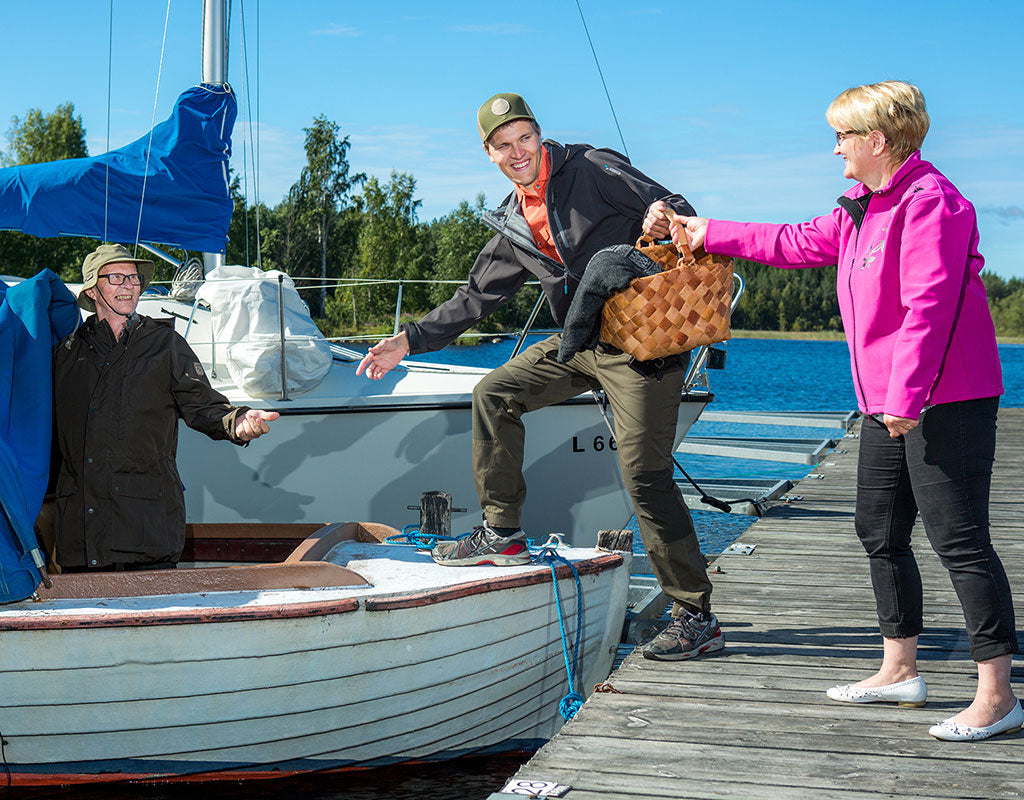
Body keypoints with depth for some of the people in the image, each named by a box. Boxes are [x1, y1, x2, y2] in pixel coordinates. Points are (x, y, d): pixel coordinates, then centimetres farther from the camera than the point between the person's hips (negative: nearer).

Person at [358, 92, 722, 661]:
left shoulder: (592, 170, -5)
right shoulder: (514, 226, 14)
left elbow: (680, 212, -8)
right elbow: (475, 299, 20)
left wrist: (663, 220, -32)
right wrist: (409, 342, 14)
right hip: (582, 342, 8)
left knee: (645, 474, -13)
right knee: (495, 394, 6)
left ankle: (697, 619, -7)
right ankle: (503, 534, 15)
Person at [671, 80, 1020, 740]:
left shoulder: (930, 202, -17)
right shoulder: (863, 209, 16)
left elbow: (928, 306, -24)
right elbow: (798, 244, 29)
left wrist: (905, 396, -25)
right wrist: (709, 234, 32)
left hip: (946, 405, -11)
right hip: (889, 406, 11)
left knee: (960, 541, -9)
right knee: (881, 534, 15)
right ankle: (900, 670, 26)